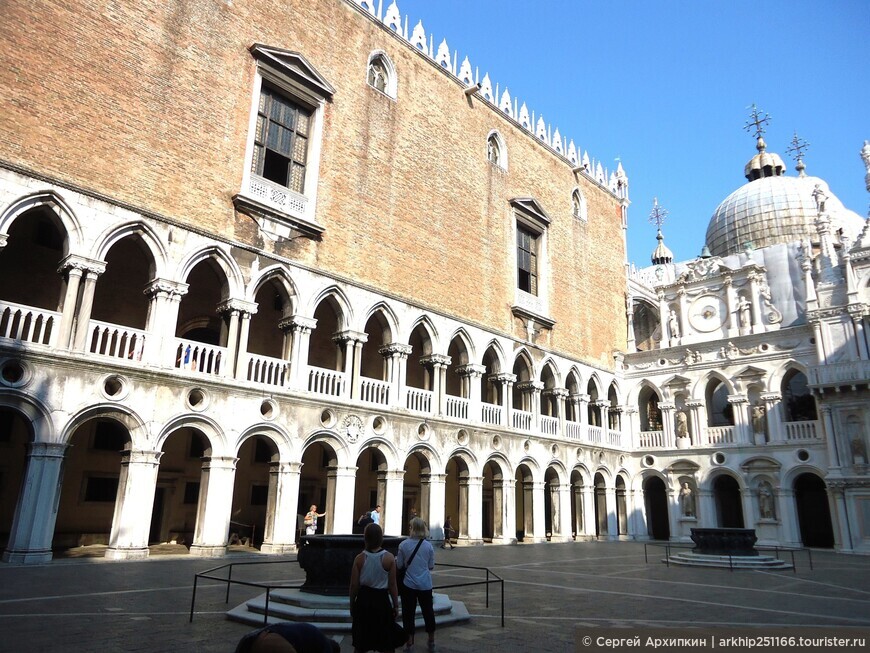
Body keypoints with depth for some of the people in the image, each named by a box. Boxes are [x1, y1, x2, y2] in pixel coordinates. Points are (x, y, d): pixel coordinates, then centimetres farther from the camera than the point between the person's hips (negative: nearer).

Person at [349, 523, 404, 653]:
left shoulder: (359, 558, -9)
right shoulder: (389, 558, -12)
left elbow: (354, 585, -4)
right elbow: (392, 585, -8)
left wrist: (352, 605, 10)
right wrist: (396, 605, 4)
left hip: (363, 599, 2)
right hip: (381, 599, -1)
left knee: (360, 643, 17)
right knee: (386, 642, 14)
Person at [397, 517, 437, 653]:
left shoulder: (403, 545, -10)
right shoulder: (428, 545, -6)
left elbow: (399, 565, -1)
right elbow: (431, 566, 2)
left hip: (409, 584, -1)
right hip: (425, 584, 2)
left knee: (408, 612, 11)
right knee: (428, 611, 16)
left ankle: (409, 642, 19)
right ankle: (431, 642, 28)